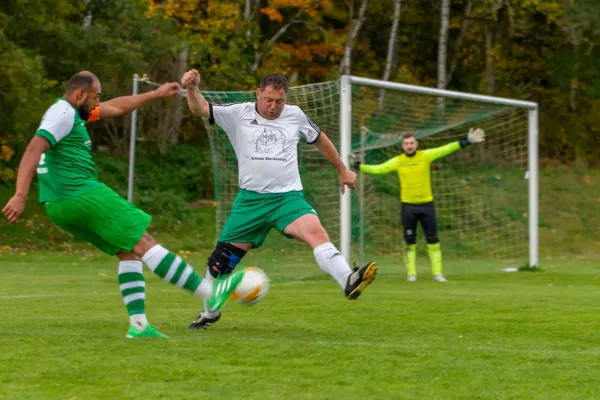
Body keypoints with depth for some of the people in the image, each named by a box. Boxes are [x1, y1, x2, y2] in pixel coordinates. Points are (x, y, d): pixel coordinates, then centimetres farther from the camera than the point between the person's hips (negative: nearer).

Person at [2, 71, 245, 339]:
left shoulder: (72, 112, 21)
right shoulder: (63, 113, -9)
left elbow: (116, 107, 33)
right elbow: (34, 150, -21)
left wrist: (155, 95, 37)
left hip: (60, 205, 11)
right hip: (82, 195, -11)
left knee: (128, 252, 12)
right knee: (144, 243, -8)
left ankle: (138, 323, 4)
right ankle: (210, 293, -7)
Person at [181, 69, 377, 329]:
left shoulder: (295, 116, 6)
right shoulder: (239, 114, 2)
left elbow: (319, 140, 23)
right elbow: (200, 109, -6)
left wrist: (342, 170, 30)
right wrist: (192, 88, -27)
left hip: (288, 197, -1)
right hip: (251, 199, 1)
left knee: (316, 231, -29)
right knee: (222, 257, 5)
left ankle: (348, 282, -46)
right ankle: (210, 312, 28)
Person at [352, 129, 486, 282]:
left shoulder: (426, 156, -3)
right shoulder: (397, 161, 1)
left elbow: (445, 149, -10)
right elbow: (378, 169, 5)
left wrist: (467, 141, -18)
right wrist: (358, 166, 0)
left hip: (426, 204, -1)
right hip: (408, 206, 1)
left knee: (433, 240, 1)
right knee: (410, 242, 5)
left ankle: (437, 273, 7)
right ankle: (411, 274, 13)